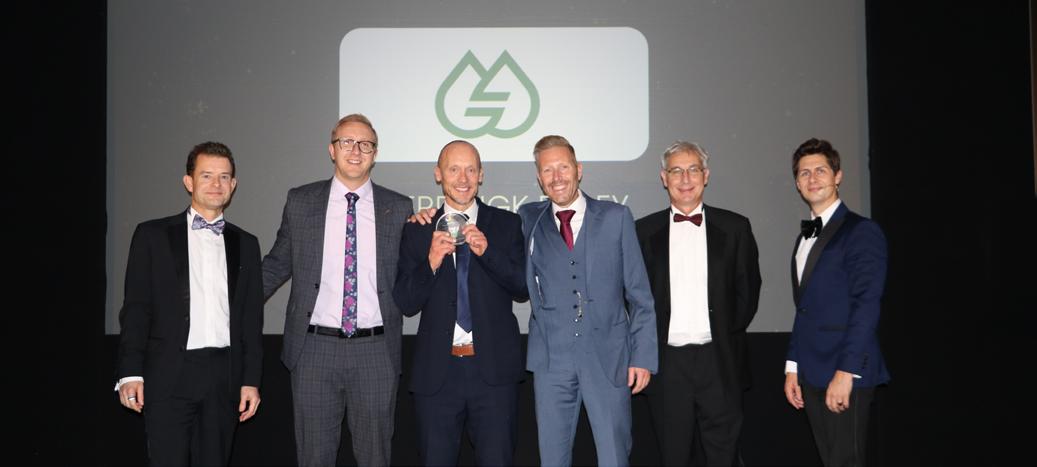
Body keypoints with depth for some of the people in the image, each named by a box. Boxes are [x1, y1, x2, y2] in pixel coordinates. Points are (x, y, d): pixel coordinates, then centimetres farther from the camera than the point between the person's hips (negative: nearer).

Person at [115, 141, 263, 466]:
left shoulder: (245, 244, 12)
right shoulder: (153, 235, 5)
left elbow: (252, 319, 11)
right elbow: (136, 308, 2)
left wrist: (251, 380, 5)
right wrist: (131, 372, -6)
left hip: (225, 378, 2)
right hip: (169, 376, -2)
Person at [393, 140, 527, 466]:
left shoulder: (506, 225, 5)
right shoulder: (417, 231, 5)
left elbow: (523, 290, -2)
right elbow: (406, 304, 1)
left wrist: (487, 251, -17)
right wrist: (431, 262, -16)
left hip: (494, 369, -1)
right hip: (437, 372, 1)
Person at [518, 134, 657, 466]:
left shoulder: (616, 217, 3)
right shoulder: (528, 219, 7)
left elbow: (639, 293, 3)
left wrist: (643, 356, -2)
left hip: (609, 356, -1)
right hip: (551, 359, 1)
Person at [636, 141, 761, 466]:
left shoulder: (734, 228, 4)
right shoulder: (645, 231, 5)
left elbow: (748, 291, 7)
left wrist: (727, 335, 1)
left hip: (719, 361, 0)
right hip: (666, 362, 1)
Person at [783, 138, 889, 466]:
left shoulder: (862, 231, -6)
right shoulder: (805, 237, 16)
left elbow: (866, 306, -14)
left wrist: (846, 372, -18)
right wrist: (793, 366, 13)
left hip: (845, 375, -7)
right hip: (812, 375, 7)